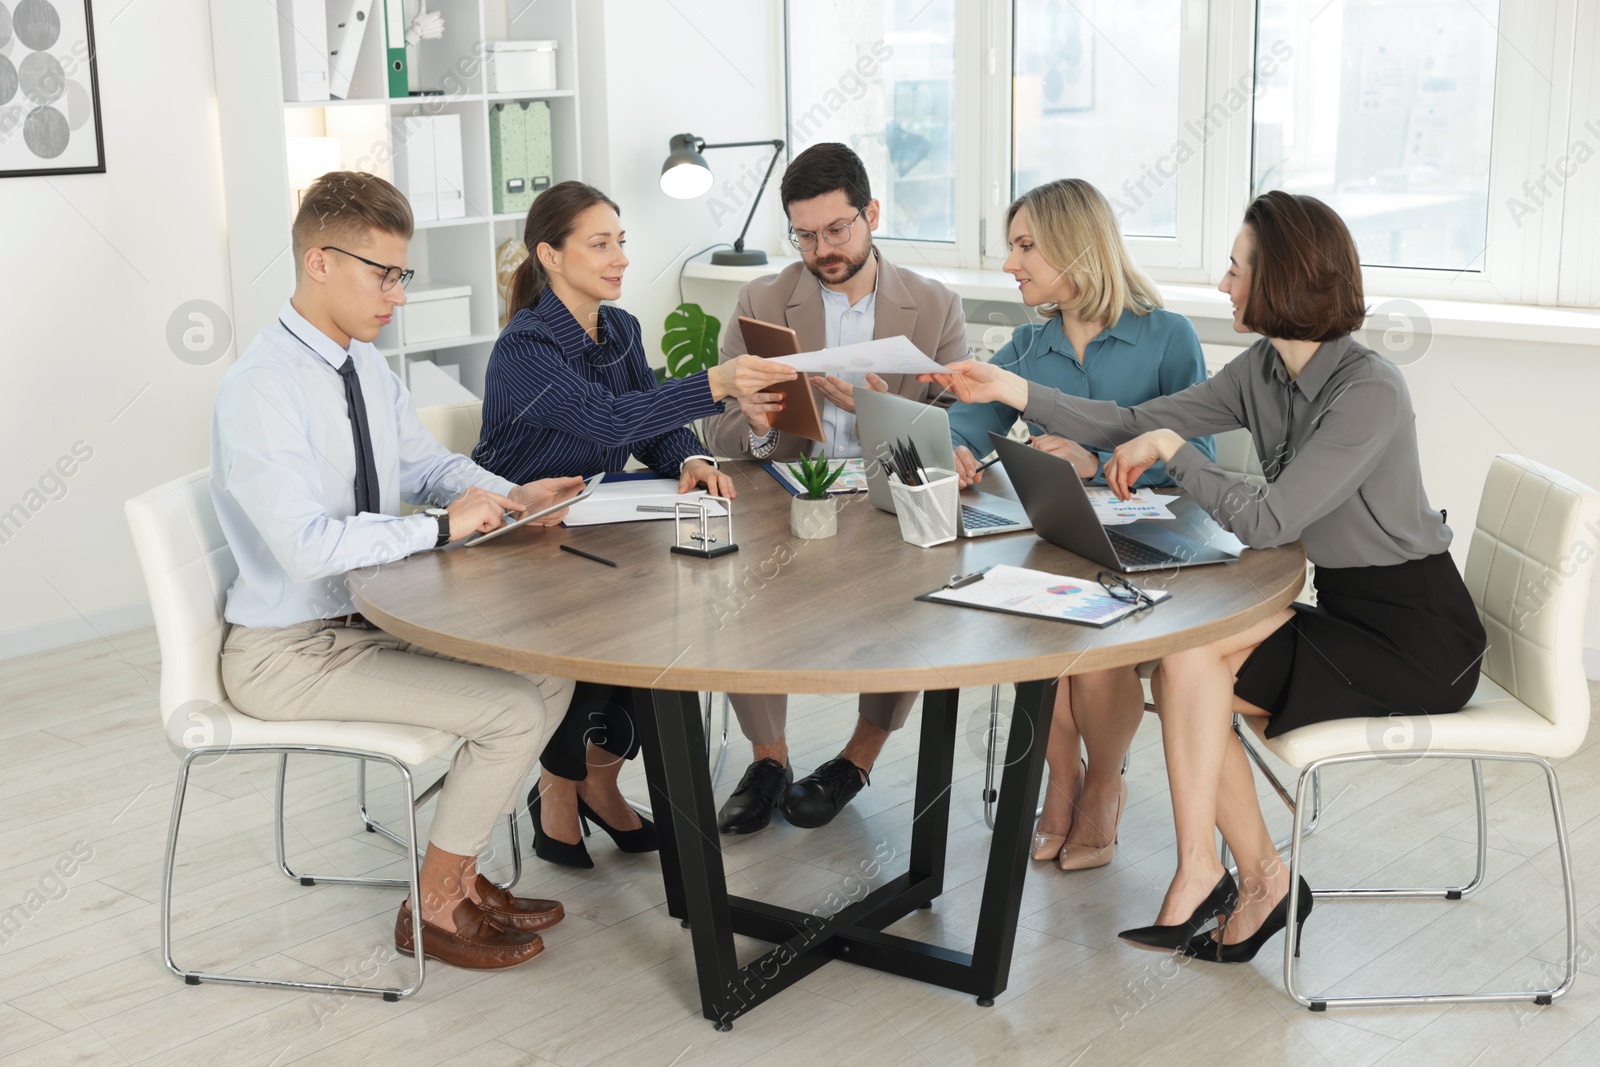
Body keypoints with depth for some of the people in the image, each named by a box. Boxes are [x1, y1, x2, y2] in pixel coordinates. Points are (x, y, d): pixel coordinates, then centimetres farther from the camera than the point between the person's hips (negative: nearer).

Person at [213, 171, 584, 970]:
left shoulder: (366, 366, 5)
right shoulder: (259, 391, -23)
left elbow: (426, 462, 15)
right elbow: (308, 543, -31)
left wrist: (512, 498, -4)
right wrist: (442, 527, -25)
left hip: (368, 618, 9)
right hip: (289, 653, -9)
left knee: (548, 672, 4)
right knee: (514, 712, -16)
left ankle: (459, 872, 15)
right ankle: (435, 909, 3)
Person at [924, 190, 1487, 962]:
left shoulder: (1369, 392, -23)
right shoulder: (1264, 370, 3)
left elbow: (1265, 522, -26)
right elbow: (1138, 423, 6)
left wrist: (1172, 449, -16)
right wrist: (1014, 391, 0)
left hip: (1417, 637, -8)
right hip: (1346, 610, 8)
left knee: (1190, 652, -18)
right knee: (1181, 657, -11)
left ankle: (1199, 875, -5)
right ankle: (1259, 881, -1)